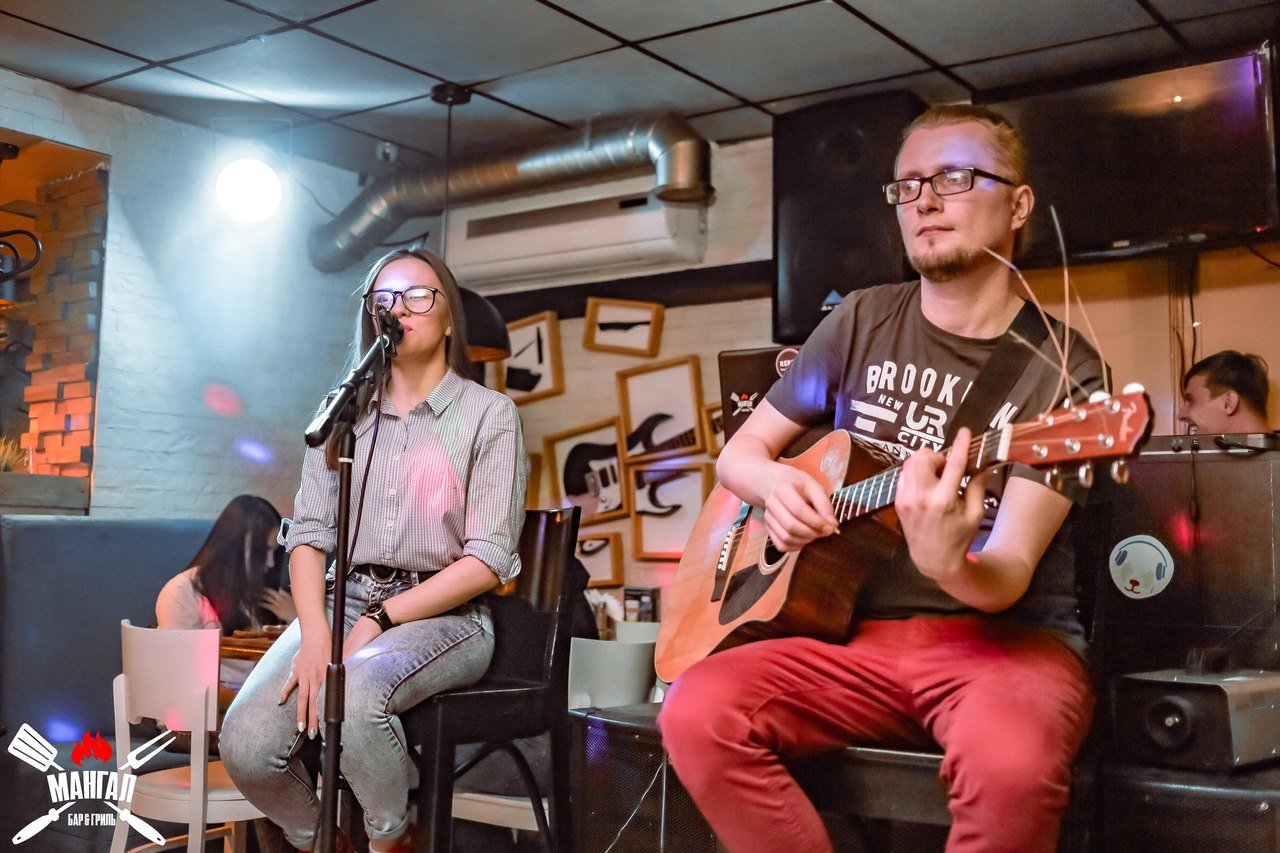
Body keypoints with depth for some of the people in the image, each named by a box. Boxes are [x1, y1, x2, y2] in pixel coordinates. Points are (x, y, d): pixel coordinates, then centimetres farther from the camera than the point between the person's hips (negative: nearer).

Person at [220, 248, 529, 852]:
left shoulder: (488, 415, 1)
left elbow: (488, 560, -7)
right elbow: (309, 534, 5)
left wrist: (377, 622, -14)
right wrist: (315, 633, -13)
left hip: (442, 616, -4)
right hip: (340, 604, 4)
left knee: (352, 693, -35)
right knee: (246, 747, -21)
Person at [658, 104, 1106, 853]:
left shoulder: (1062, 368, -5)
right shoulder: (862, 322, 7)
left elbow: (1008, 579, -14)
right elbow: (739, 451, 15)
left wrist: (947, 562, -38)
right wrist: (774, 484, -9)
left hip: (1006, 635, -3)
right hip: (859, 633, 4)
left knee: (1011, 763, -38)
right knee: (697, 711, -24)